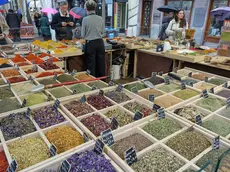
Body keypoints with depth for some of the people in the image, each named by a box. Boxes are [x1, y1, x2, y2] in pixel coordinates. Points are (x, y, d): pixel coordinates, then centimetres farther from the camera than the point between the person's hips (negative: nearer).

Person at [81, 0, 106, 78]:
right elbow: (103, 33, 6)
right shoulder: (100, 18, 0)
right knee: (101, 63, 13)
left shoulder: (85, 19, -9)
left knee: (91, 65, 7)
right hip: (100, 42, 3)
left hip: (90, 43, -3)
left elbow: (83, 35, -4)